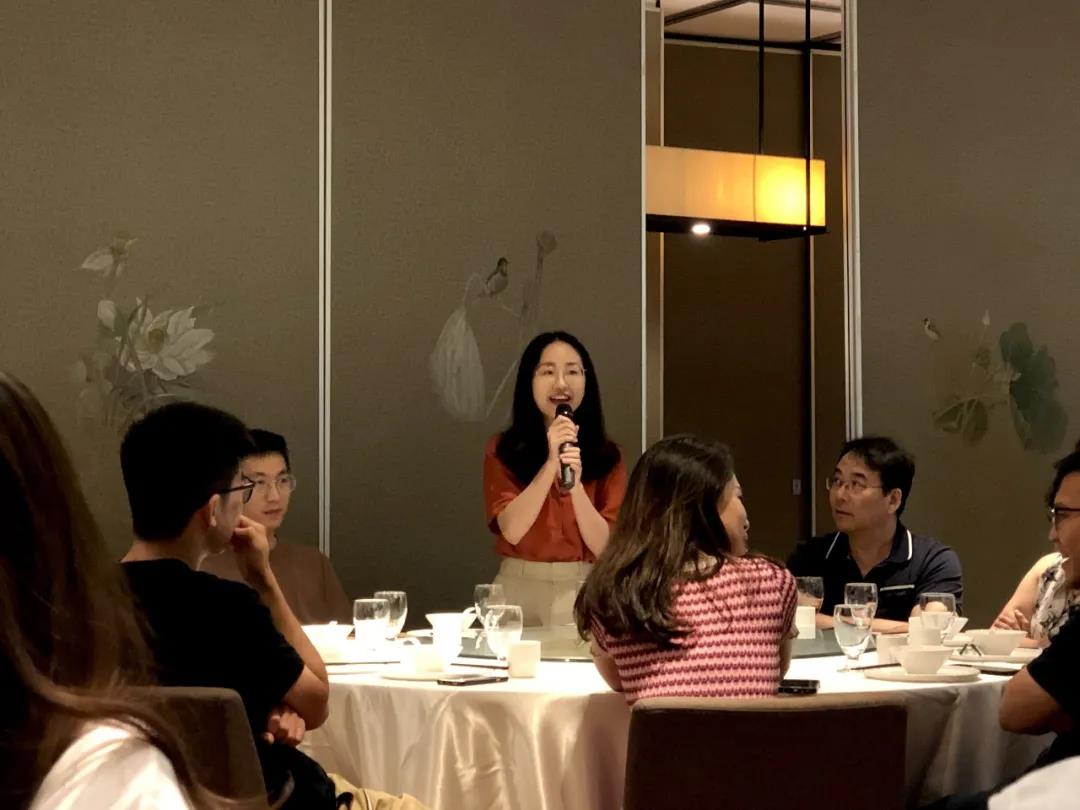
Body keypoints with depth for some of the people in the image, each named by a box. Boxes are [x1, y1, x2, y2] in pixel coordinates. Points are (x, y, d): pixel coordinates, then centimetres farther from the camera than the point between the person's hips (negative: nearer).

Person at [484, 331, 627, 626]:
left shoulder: (607, 455, 3)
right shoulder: (503, 449, 1)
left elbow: (605, 545, -5)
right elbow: (511, 530, -12)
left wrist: (576, 485, -20)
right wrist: (551, 463, -19)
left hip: (584, 593, 0)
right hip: (519, 591, 0)